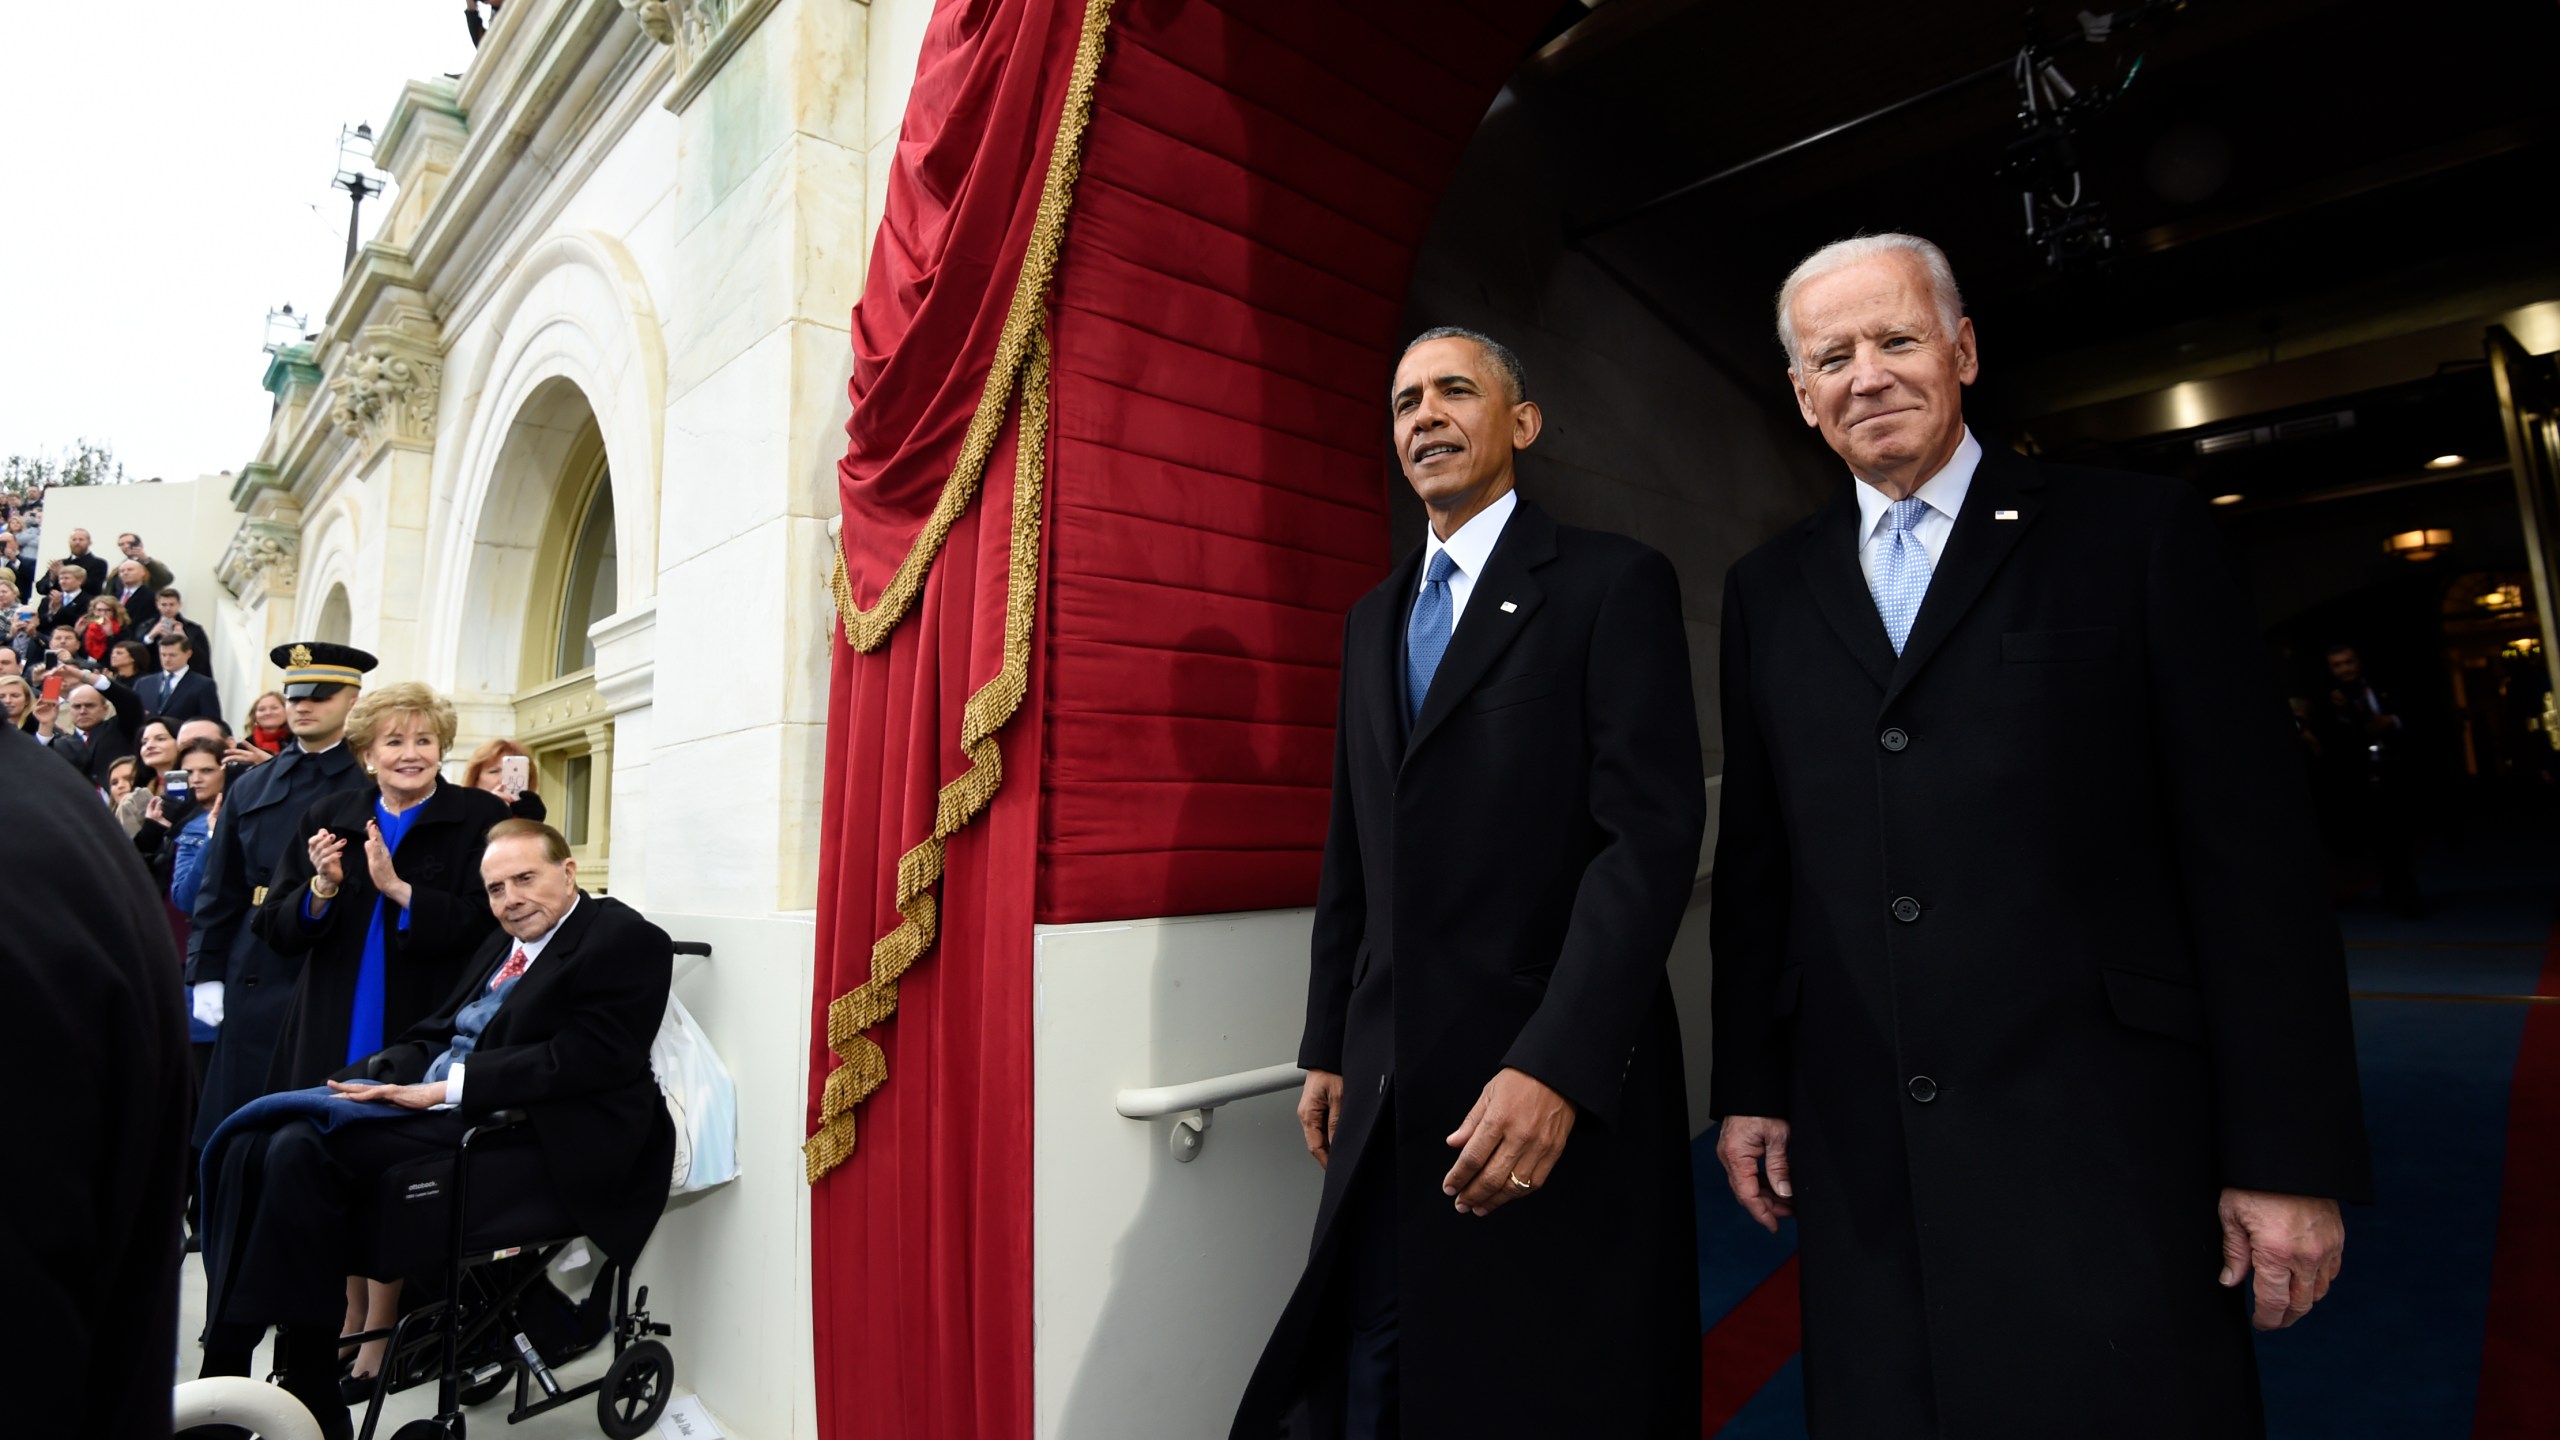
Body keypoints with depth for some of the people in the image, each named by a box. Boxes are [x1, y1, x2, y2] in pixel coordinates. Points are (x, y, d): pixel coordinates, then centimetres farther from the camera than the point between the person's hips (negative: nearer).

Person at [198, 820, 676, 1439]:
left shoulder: (625, 939, -8)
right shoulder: (506, 944, 21)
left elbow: (589, 1059, -17)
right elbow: (436, 1033, 20)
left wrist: (445, 1087, -17)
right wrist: (372, 1075, 0)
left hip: (530, 1142, -9)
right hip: (440, 1108, 9)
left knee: (304, 1150, -20)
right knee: (255, 1143, -8)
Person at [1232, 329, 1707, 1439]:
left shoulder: (1614, 584, -5)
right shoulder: (1373, 618, 14)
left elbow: (1652, 835, -14)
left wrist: (1556, 1065, -22)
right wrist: (1328, 1046, 13)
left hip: (1563, 1087, -5)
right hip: (1389, 1090, 6)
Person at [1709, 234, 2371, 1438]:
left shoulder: (2136, 534, 1)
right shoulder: (1768, 592, 9)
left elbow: (2254, 851, -3)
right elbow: (1755, 861, 9)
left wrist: (2291, 1154, -5)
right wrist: (1750, 1087, 9)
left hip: (2102, 1139, -2)